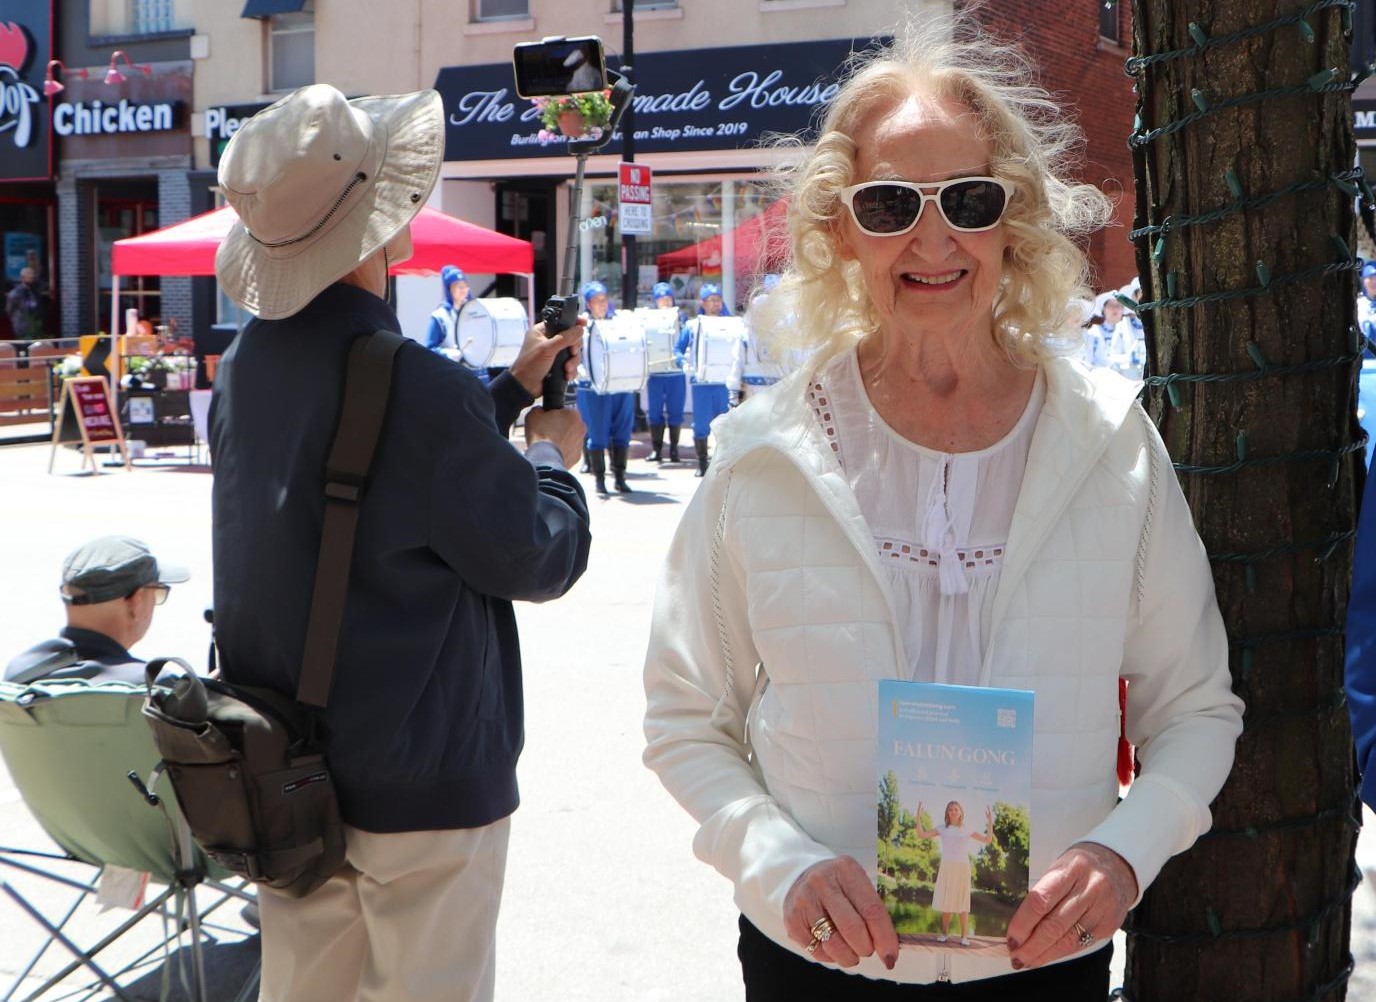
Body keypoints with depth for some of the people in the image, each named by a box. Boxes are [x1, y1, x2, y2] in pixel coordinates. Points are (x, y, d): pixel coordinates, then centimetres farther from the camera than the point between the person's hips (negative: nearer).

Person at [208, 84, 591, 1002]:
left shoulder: (247, 366, 2)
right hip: (420, 784, -8)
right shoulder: (415, 386, -24)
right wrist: (554, 455, 5)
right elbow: (540, 560, -13)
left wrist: (515, 386, 19)